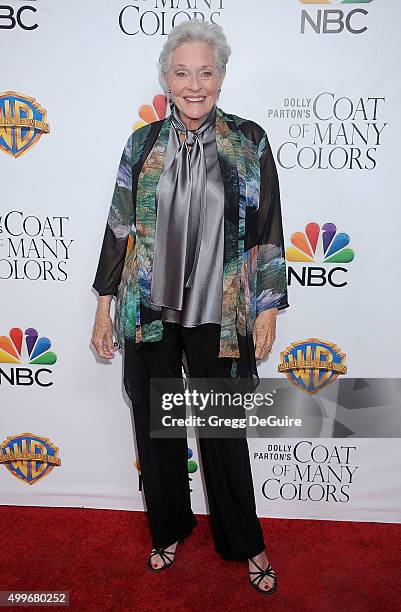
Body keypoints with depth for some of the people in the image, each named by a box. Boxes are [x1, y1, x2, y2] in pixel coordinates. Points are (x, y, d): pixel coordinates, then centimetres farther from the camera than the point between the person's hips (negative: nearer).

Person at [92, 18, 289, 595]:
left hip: (218, 316, -2)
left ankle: (245, 543, 35)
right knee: (156, 427, 14)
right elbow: (120, 226, 6)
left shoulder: (249, 141, 0)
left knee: (224, 431, 10)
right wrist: (105, 303, 5)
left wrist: (268, 308, -2)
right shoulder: (143, 144, 5)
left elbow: (268, 232, 0)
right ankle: (169, 530, 40)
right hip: (149, 312, 3)